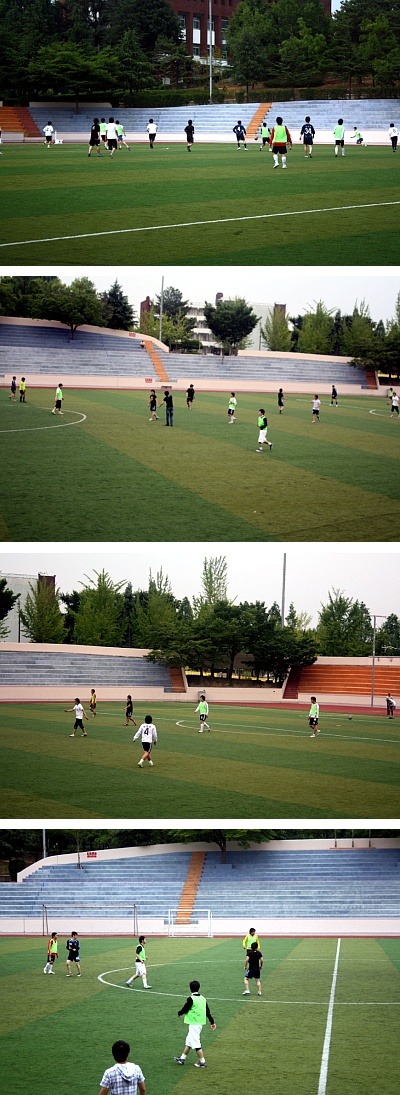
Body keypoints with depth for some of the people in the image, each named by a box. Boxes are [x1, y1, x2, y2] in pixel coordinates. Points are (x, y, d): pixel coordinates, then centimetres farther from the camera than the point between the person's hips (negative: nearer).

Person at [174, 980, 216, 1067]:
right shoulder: (203, 999, 6)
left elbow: (185, 1009, -10)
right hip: (200, 1023, 8)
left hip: (194, 1023, -8)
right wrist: (212, 1022, 17)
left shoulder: (191, 999, -16)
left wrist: (179, 1013, 12)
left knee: (196, 1043, -4)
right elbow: (207, 1012, 10)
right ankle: (182, 1058, 27)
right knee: (188, 1041, 18)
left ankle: (202, 1062, -3)